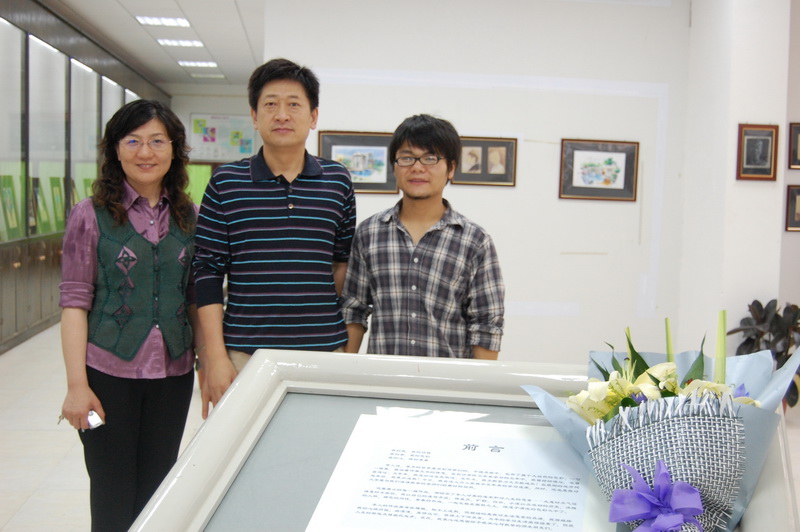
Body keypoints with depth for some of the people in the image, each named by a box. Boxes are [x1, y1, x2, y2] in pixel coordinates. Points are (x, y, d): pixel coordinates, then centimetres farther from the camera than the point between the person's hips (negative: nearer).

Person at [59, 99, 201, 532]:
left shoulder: (189, 218, 6)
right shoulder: (91, 216, -4)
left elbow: (197, 299, 10)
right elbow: (74, 302, -7)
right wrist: (76, 384, -12)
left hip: (173, 373, 3)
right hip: (109, 374, -3)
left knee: (157, 492, 13)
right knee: (114, 496, 7)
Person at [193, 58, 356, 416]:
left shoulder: (337, 181, 6)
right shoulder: (226, 183, 1)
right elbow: (208, 272, 1)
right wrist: (215, 356, -4)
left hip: (324, 351, 2)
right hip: (245, 355, -1)